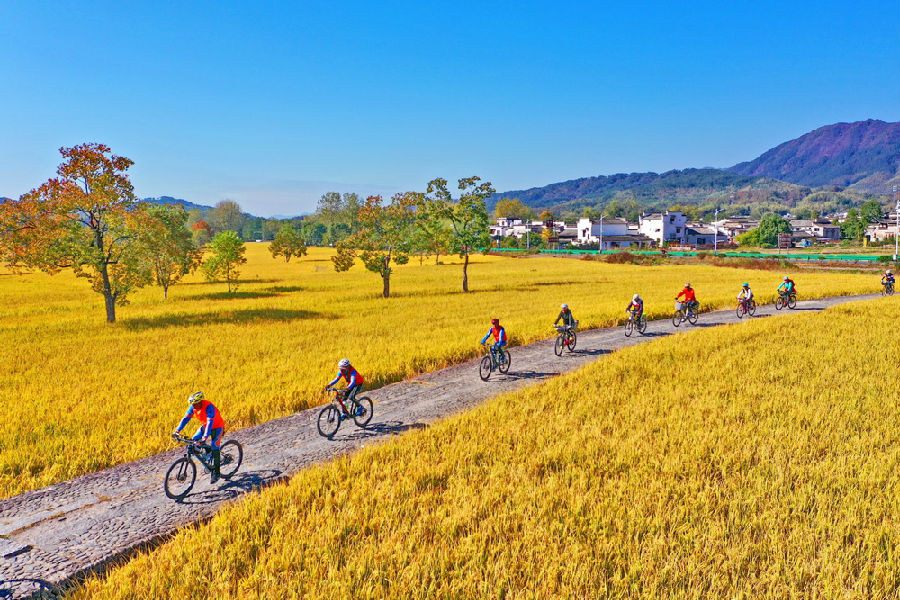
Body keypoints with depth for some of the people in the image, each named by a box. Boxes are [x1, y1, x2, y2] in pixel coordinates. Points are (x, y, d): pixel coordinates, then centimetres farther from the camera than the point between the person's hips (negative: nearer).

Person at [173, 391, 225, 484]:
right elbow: (186, 418, -10)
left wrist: (205, 437, -50)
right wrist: (177, 430, -19)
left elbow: (210, 422, -41)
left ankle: (215, 473, -5)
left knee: (214, 448, -14)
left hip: (217, 427, -7)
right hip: (205, 426, 7)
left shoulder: (209, 407, -34)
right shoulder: (193, 407, -14)